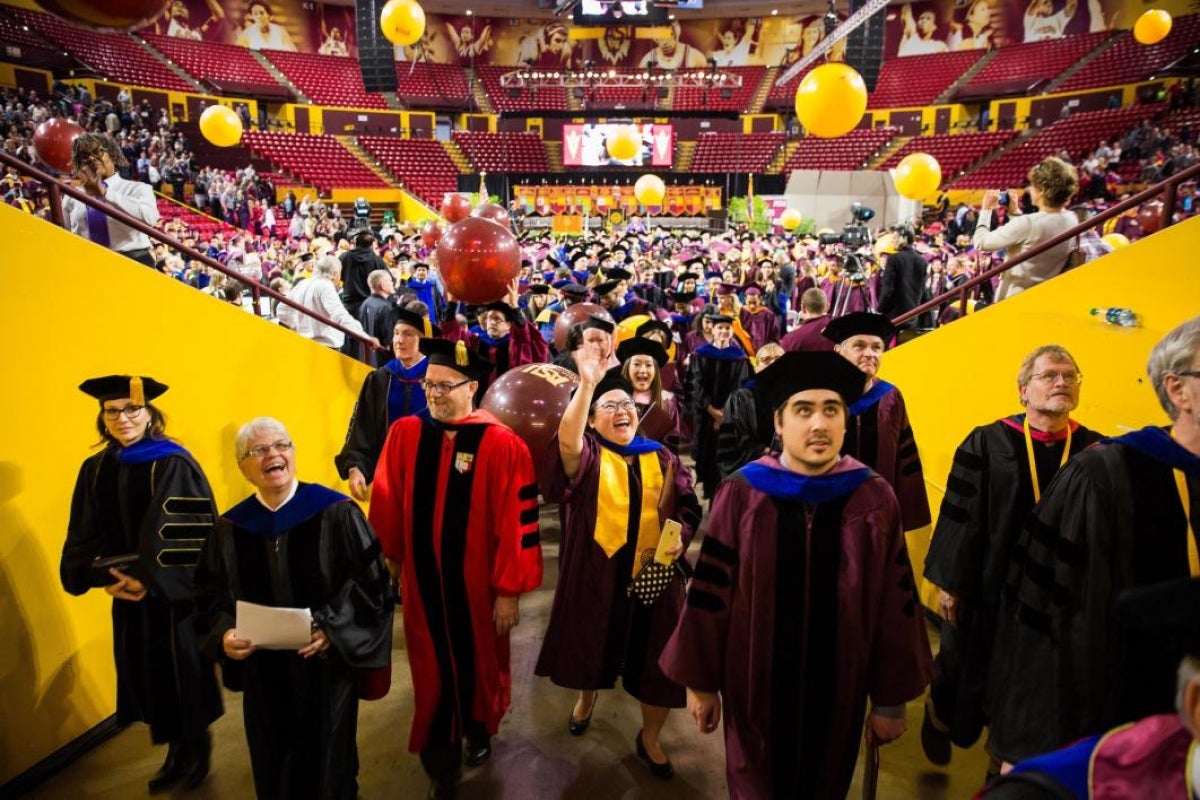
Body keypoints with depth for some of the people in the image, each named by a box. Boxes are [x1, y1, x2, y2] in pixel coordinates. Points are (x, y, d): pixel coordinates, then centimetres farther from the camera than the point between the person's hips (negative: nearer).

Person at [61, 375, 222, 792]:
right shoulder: (95, 469, 6)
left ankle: (197, 746, 28)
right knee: (147, 675, 13)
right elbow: (85, 536, 4)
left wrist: (149, 578, -23)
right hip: (128, 593, 5)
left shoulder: (173, 463, -12)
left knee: (183, 670, 6)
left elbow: (187, 531, -19)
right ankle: (175, 750, 32)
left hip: (174, 592, -5)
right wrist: (105, 576, -13)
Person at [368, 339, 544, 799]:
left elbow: (516, 523, -16)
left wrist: (510, 590, -13)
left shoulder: (501, 445, -18)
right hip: (422, 580, 2)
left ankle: (478, 731, 50)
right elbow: (387, 504, 3)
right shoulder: (404, 434, -7)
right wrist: (388, 558, 9)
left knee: (478, 663, 20)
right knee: (432, 671, 16)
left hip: (477, 584, -2)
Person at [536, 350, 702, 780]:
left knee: (654, 659, 9)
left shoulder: (663, 459, 4)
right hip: (596, 576, -1)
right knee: (593, 645, 19)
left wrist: (679, 538, -15)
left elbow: (689, 508, 7)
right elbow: (567, 441, -30)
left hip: (652, 575, 2)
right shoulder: (587, 454, -6)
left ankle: (649, 738, 34)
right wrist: (587, 383, -42)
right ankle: (587, 697, 53)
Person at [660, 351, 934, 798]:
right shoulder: (741, 494, -14)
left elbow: (896, 604, -4)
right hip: (756, 686, -1)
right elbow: (710, 593, -8)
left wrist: (891, 698, 0)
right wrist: (701, 682, -3)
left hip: (838, 689, 2)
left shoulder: (875, 500, -9)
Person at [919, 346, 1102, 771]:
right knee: (967, 666, 17)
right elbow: (959, 515, -10)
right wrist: (949, 582, -10)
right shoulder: (988, 442, -10)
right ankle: (939, 713, 48)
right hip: (986, 586, -2)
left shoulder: (1097, 451, -2)